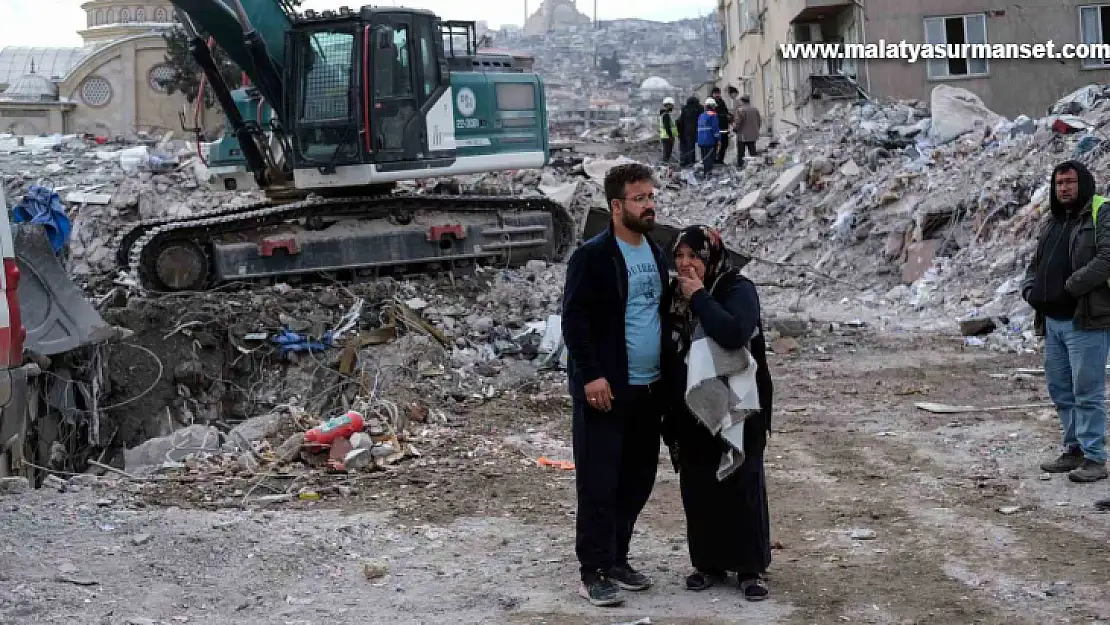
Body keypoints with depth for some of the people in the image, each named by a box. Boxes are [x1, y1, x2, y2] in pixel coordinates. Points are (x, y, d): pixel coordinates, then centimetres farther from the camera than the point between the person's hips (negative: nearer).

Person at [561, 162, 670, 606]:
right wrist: (591, 374, -19)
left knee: (638, 480, 11)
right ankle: (593, 572, 3)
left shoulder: (657, 254, 12)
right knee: (599, 482, -3)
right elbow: (574, 320, -14)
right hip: (606, 388, -7)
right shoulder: (592, 256, -11)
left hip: (649, 388, 7)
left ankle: (617, 559, 23)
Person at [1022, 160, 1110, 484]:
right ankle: (1074, 450, 23)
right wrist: (1030, 289, 4)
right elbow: (1035, 263, 25)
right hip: (1053, 321, 8)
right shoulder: (1050, 221, 18)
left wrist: (1068, 288, -19)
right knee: (1060, 390, 13)